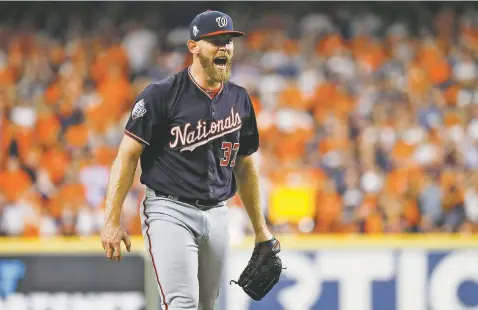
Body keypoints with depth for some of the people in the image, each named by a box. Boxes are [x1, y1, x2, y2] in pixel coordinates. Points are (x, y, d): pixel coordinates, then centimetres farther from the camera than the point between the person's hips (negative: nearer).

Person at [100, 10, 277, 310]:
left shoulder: (239, 100, 9)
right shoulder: (162, 94, -9)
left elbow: (245, 165, 19)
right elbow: (128, 155, -8)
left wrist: (260, 228, 18)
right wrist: (112, 221, -14)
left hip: (217, 215, 6)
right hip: (170, 212, -6)